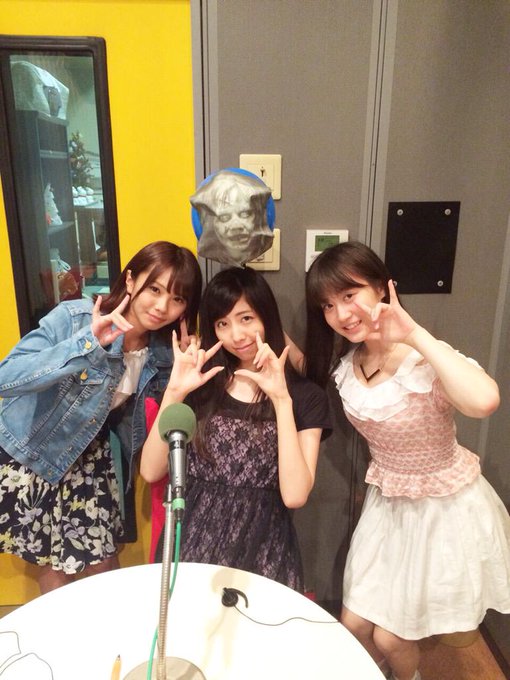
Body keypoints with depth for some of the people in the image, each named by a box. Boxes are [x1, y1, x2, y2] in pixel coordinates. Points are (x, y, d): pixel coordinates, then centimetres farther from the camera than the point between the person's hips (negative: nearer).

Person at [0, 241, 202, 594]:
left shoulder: (163, 352, -12)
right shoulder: (73, 318, -26)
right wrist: (87, 344, -43)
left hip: (88, 453, 3)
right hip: (29, 450, -3)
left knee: (103, 560, 7)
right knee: (54, 564, 10)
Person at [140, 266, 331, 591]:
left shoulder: (306, 396, -1)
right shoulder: (202, 385, 6)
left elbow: (294, 495, -13)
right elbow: (151, 472, 0)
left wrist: (282, 400, -17)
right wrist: (174, 392, -10)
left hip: (261, 554, -1)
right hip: (192, 545, 2)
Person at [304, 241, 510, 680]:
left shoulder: (425, 360, -28)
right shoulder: (344, 363, -7)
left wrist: (415, 334, -39)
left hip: (446, 508, -5)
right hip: (387, 503, 5)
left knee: (389, 636, 10)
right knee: (354, 626, 13)